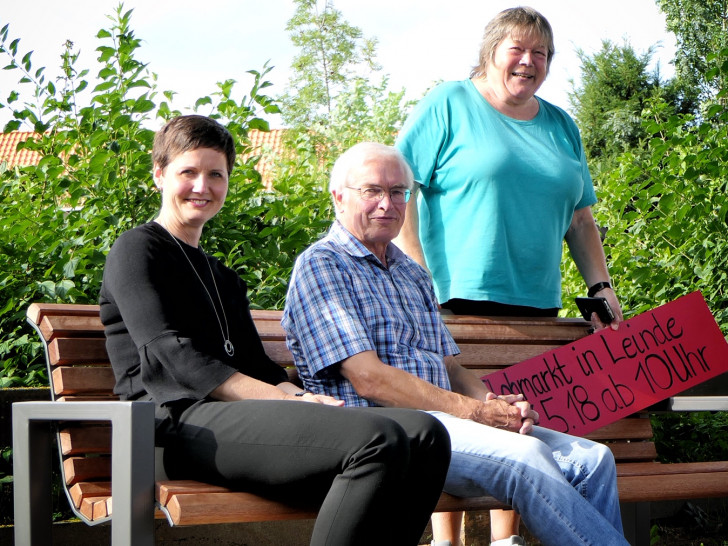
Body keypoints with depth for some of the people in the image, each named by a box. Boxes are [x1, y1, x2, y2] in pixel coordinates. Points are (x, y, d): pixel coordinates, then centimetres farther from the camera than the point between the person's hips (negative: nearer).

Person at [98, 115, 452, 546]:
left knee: (425, 434, -15)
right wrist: (287, 401, -16)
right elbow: (170, 357, -6)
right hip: (185, 423, -7)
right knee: (379, 439, -30)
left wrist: (301, 397, -3)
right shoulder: (137, 250, 9)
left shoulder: (225, 280, 33)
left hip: (244, 414, 8)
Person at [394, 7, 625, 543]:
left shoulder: (561, 126, 18)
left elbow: (580, 217, 22)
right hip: (460, 298, -5)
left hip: (536, 302, 6)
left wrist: (601, 285, 9)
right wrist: (418, 277, -13)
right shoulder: (450, 105, 1)